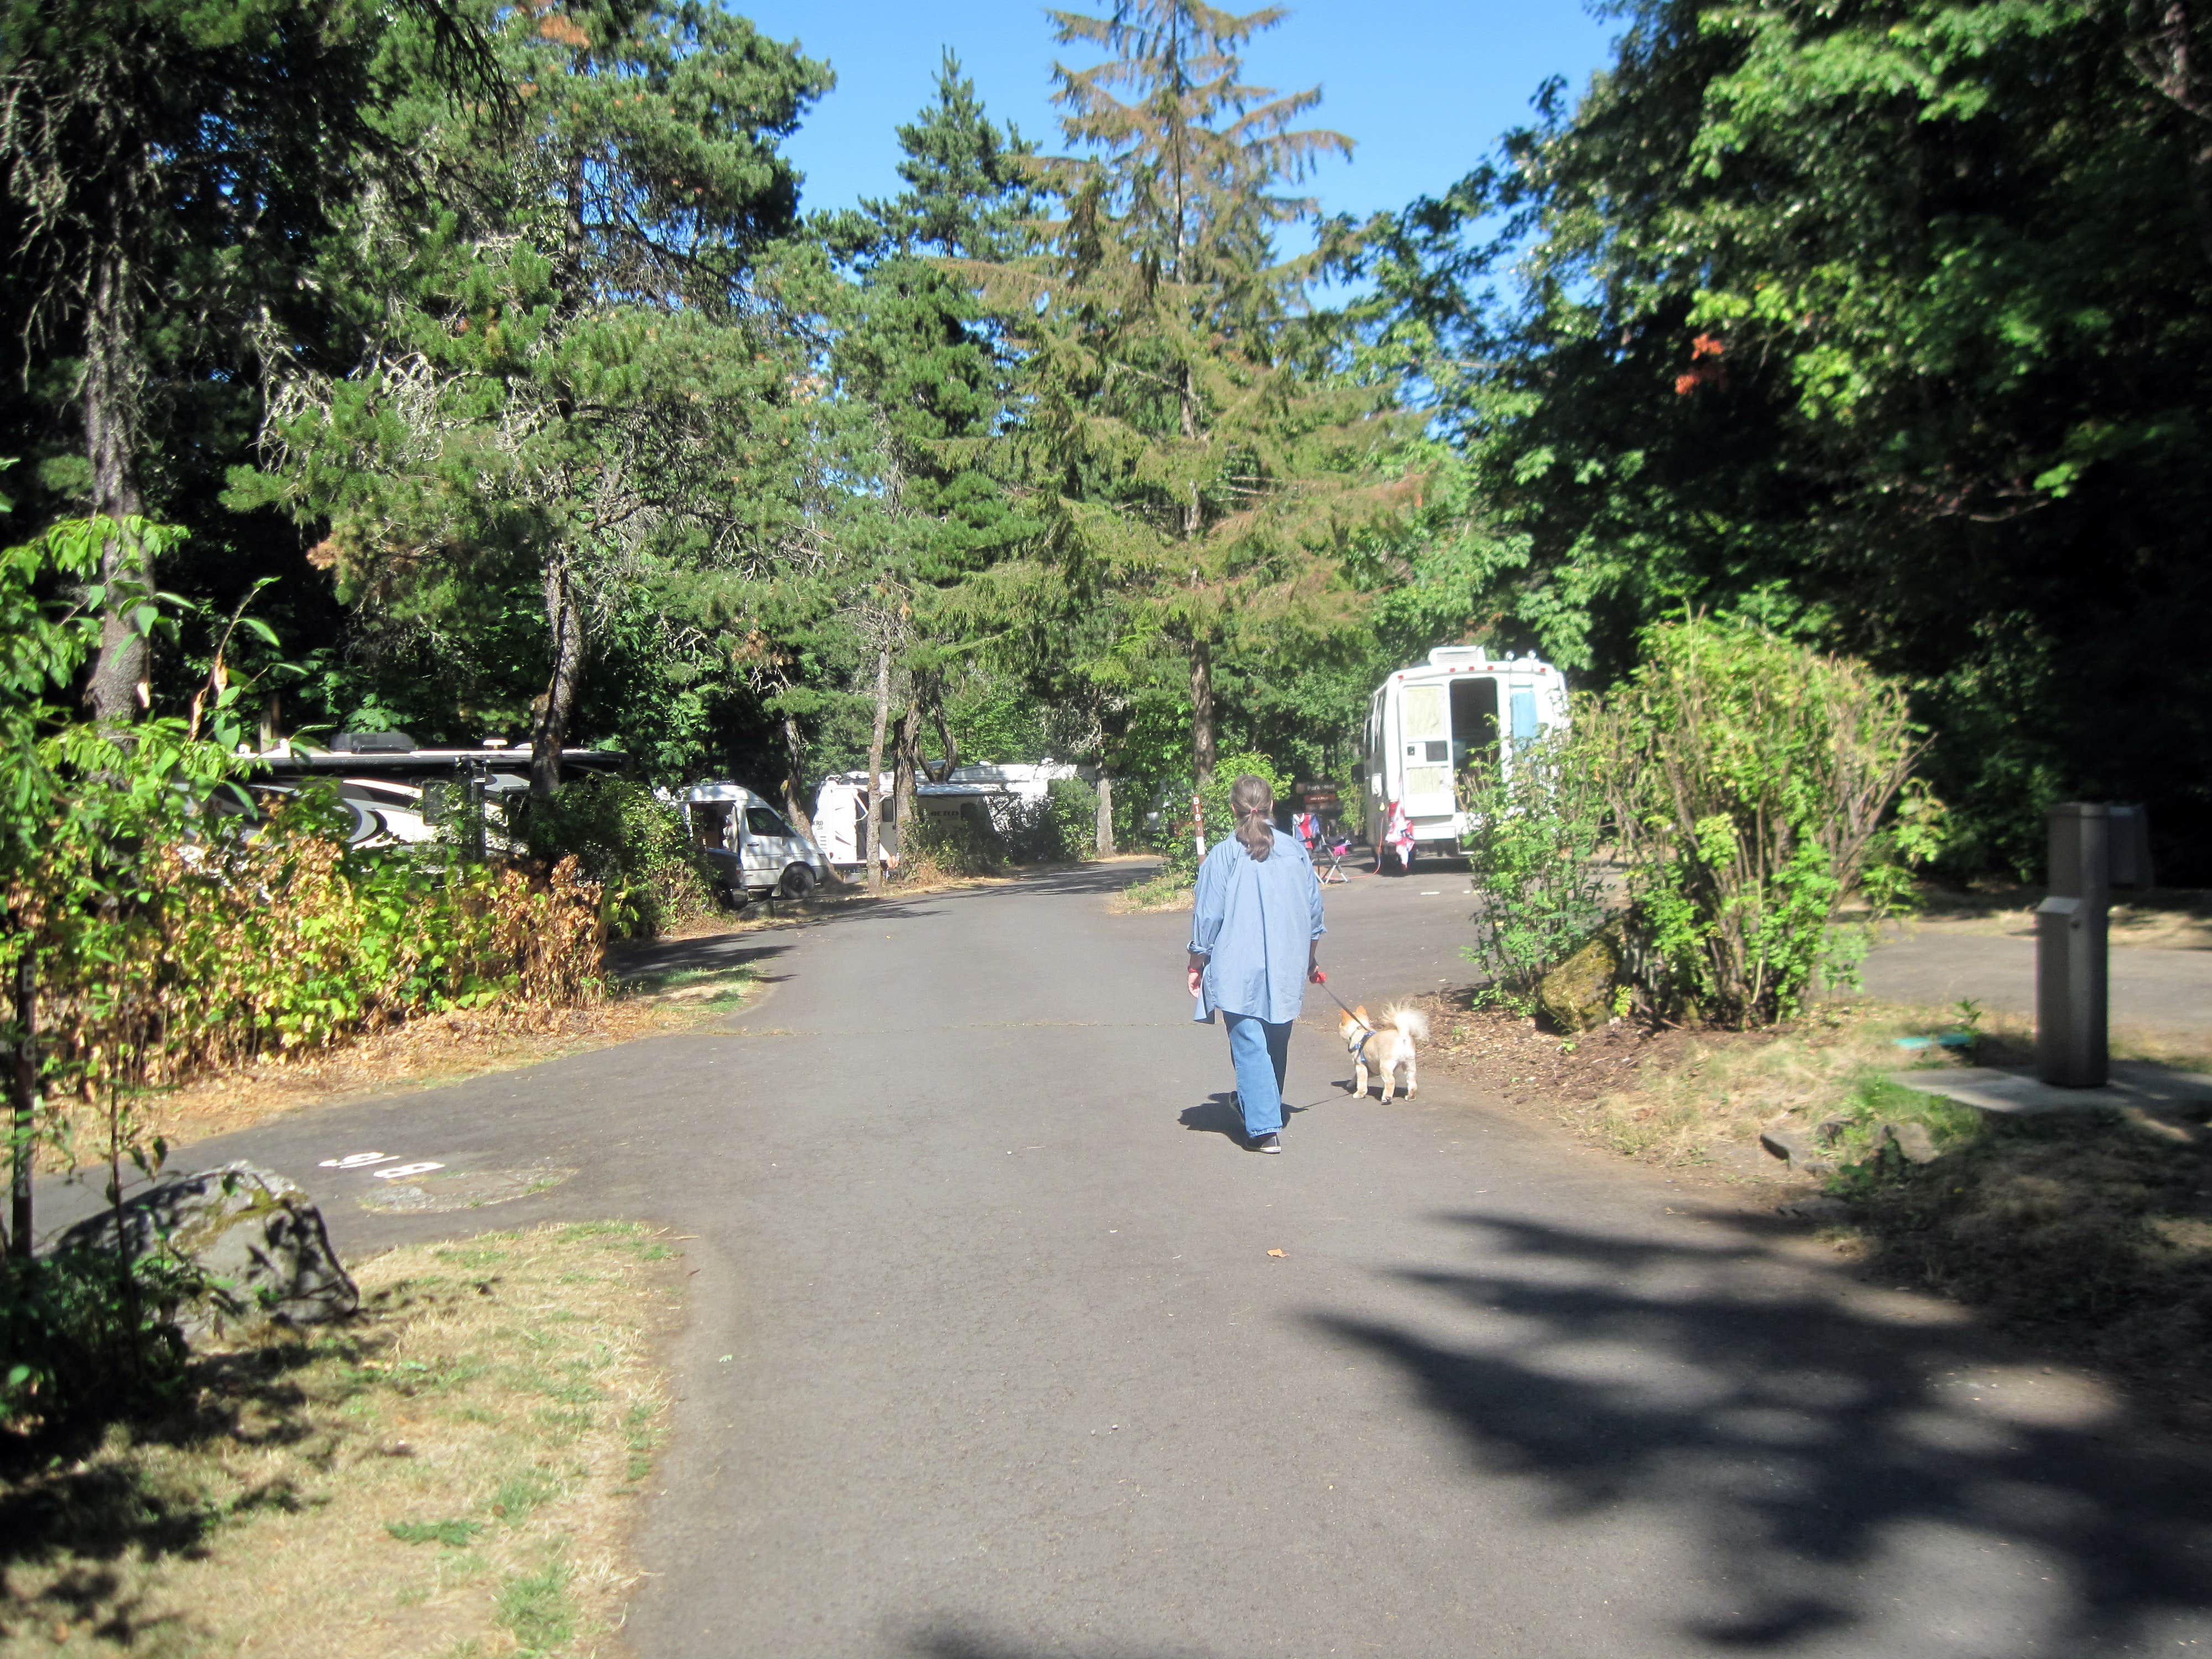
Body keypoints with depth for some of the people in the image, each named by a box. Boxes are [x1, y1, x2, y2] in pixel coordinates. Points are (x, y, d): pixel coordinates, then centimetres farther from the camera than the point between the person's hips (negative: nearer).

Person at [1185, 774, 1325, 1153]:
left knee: (1249, 1047, -2)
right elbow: (1314, 909, 12)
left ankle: (1265, 1129, -9)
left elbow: (1207, 918, -5)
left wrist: (1197, 965, 7)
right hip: (1287, 969, 4)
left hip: (1239, 969, -4)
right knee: (1277, 1043, 17)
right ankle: (1268, 1111, 32)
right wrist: (1311, 958, 26)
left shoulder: (1222, 857, -8)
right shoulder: (1296, 851, 4)